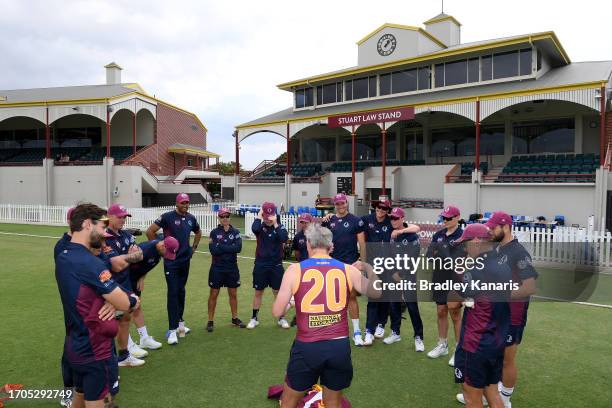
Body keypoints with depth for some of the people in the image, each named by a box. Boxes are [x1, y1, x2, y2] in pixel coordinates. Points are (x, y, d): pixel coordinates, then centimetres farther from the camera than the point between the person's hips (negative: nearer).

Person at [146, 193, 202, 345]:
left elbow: (198, 232, 25)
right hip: (171, 262, -6)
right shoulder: (168, 217, -11)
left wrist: (193, 247, 16)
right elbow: (150, 231, -12)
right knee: (173, 293, -7)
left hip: (185, 261, 6)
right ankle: (172, 330, -2)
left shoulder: (191, 218, 6)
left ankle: (179, 322, 29)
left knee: (181, 292, 15)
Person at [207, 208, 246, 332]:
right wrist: (230, 248, -16)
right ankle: (210, 321, 16)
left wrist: (220, 247, -16)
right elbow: (213, 250, -17)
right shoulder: (214, 232, -4)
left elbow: (238, 248, -16)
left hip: (232, 268, 2)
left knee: (233, 294, 12)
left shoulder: (235, 232, 0)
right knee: (213, 294, 5)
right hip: (217, 268, -2)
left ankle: (235, 318, 28)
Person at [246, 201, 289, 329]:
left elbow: (284, 239, -23)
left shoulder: (280, 227, -3)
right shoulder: (260, 227, -4)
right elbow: (254, 229, -29)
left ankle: (282, 318, 22)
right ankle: (254, 318, 24)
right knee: (258, 292, 10)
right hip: (260, 265, 0)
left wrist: (275, 224, -24)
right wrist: (259, 216, -17)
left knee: (278, 292, 7)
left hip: (276, 265, 0)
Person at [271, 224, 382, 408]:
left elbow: (277, 312, -5)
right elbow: (376, 292, 12)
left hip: (307, 347, -2)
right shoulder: (348, 270, 1)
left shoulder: (295, 270, -5)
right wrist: (369, 270, 28)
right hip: (340, 346, 2)